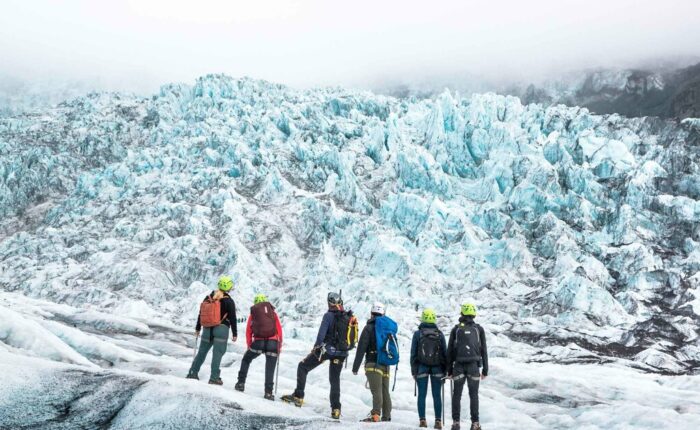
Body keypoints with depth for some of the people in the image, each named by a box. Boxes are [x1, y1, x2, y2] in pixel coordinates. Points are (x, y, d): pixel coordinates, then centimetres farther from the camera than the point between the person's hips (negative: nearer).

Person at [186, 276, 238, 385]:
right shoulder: (229, 301, -6)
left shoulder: (208, 298, 9)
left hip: (208, 329, 5)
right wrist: (235, 333, -1)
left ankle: (193, 373, 16)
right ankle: (214, 377, -5)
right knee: (217, 353, -4)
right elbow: (232, 318, -7)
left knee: (202, 351, 15)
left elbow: (201, 314, 14)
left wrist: (198, 328, 23)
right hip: (222, 329, -5)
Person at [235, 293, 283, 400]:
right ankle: (268, 392, -2)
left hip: (258, 342, 0)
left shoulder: (253, 313, 16)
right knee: (270, 369, 6)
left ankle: (241, 383, 17)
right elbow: (279, 330, 11)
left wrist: (249, 345, 19)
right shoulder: (273, 312, 17)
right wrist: (279, 346, 16)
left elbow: (248, 331, 13)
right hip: (273, 342, 0)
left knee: (246, 360, 23)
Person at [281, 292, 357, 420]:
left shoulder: (329, 316, -9)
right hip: (341, 353, 5)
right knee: (335, 380, 15)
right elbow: (352, 341, 10)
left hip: (327, 349, -5)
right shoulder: (349, 318, 6)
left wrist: (316, 348, -5)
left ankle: (298, 396, 0)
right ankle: (336, 409, 9)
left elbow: (321, 334, -16)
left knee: (303, 367, 8)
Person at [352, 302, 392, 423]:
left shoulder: (369, 328, -5)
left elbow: (361, 348, -9)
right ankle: (386, 416, 14)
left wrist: (355, 366, -7)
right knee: (385, 391, 11)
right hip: (386, 364, 6)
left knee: (376, 390, -16)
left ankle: (376, 415, -25)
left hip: (373, 363, -6)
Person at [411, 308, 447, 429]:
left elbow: (413, 353, -1)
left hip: (421, 367, -1)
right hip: (437, 368, 1)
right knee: (437, 395, 5)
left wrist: (413, 370, 5)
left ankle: (422, 420, 1)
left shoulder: (417, 334, -3)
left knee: (422, 395, 4)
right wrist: (445, 370, 11)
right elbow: (445, 352, 3)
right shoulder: (440, 334, 0)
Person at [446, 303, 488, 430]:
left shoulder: (456, 329, 7)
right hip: (474, 366, 0)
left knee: (457, 395, 6)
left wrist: (449, 370, 11)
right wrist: (485, 369, 9)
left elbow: (450, 351, 6)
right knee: (474, 395, 4)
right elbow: (483, 351, 5)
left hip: (459, 366, 0)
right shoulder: (479, 329, 6)